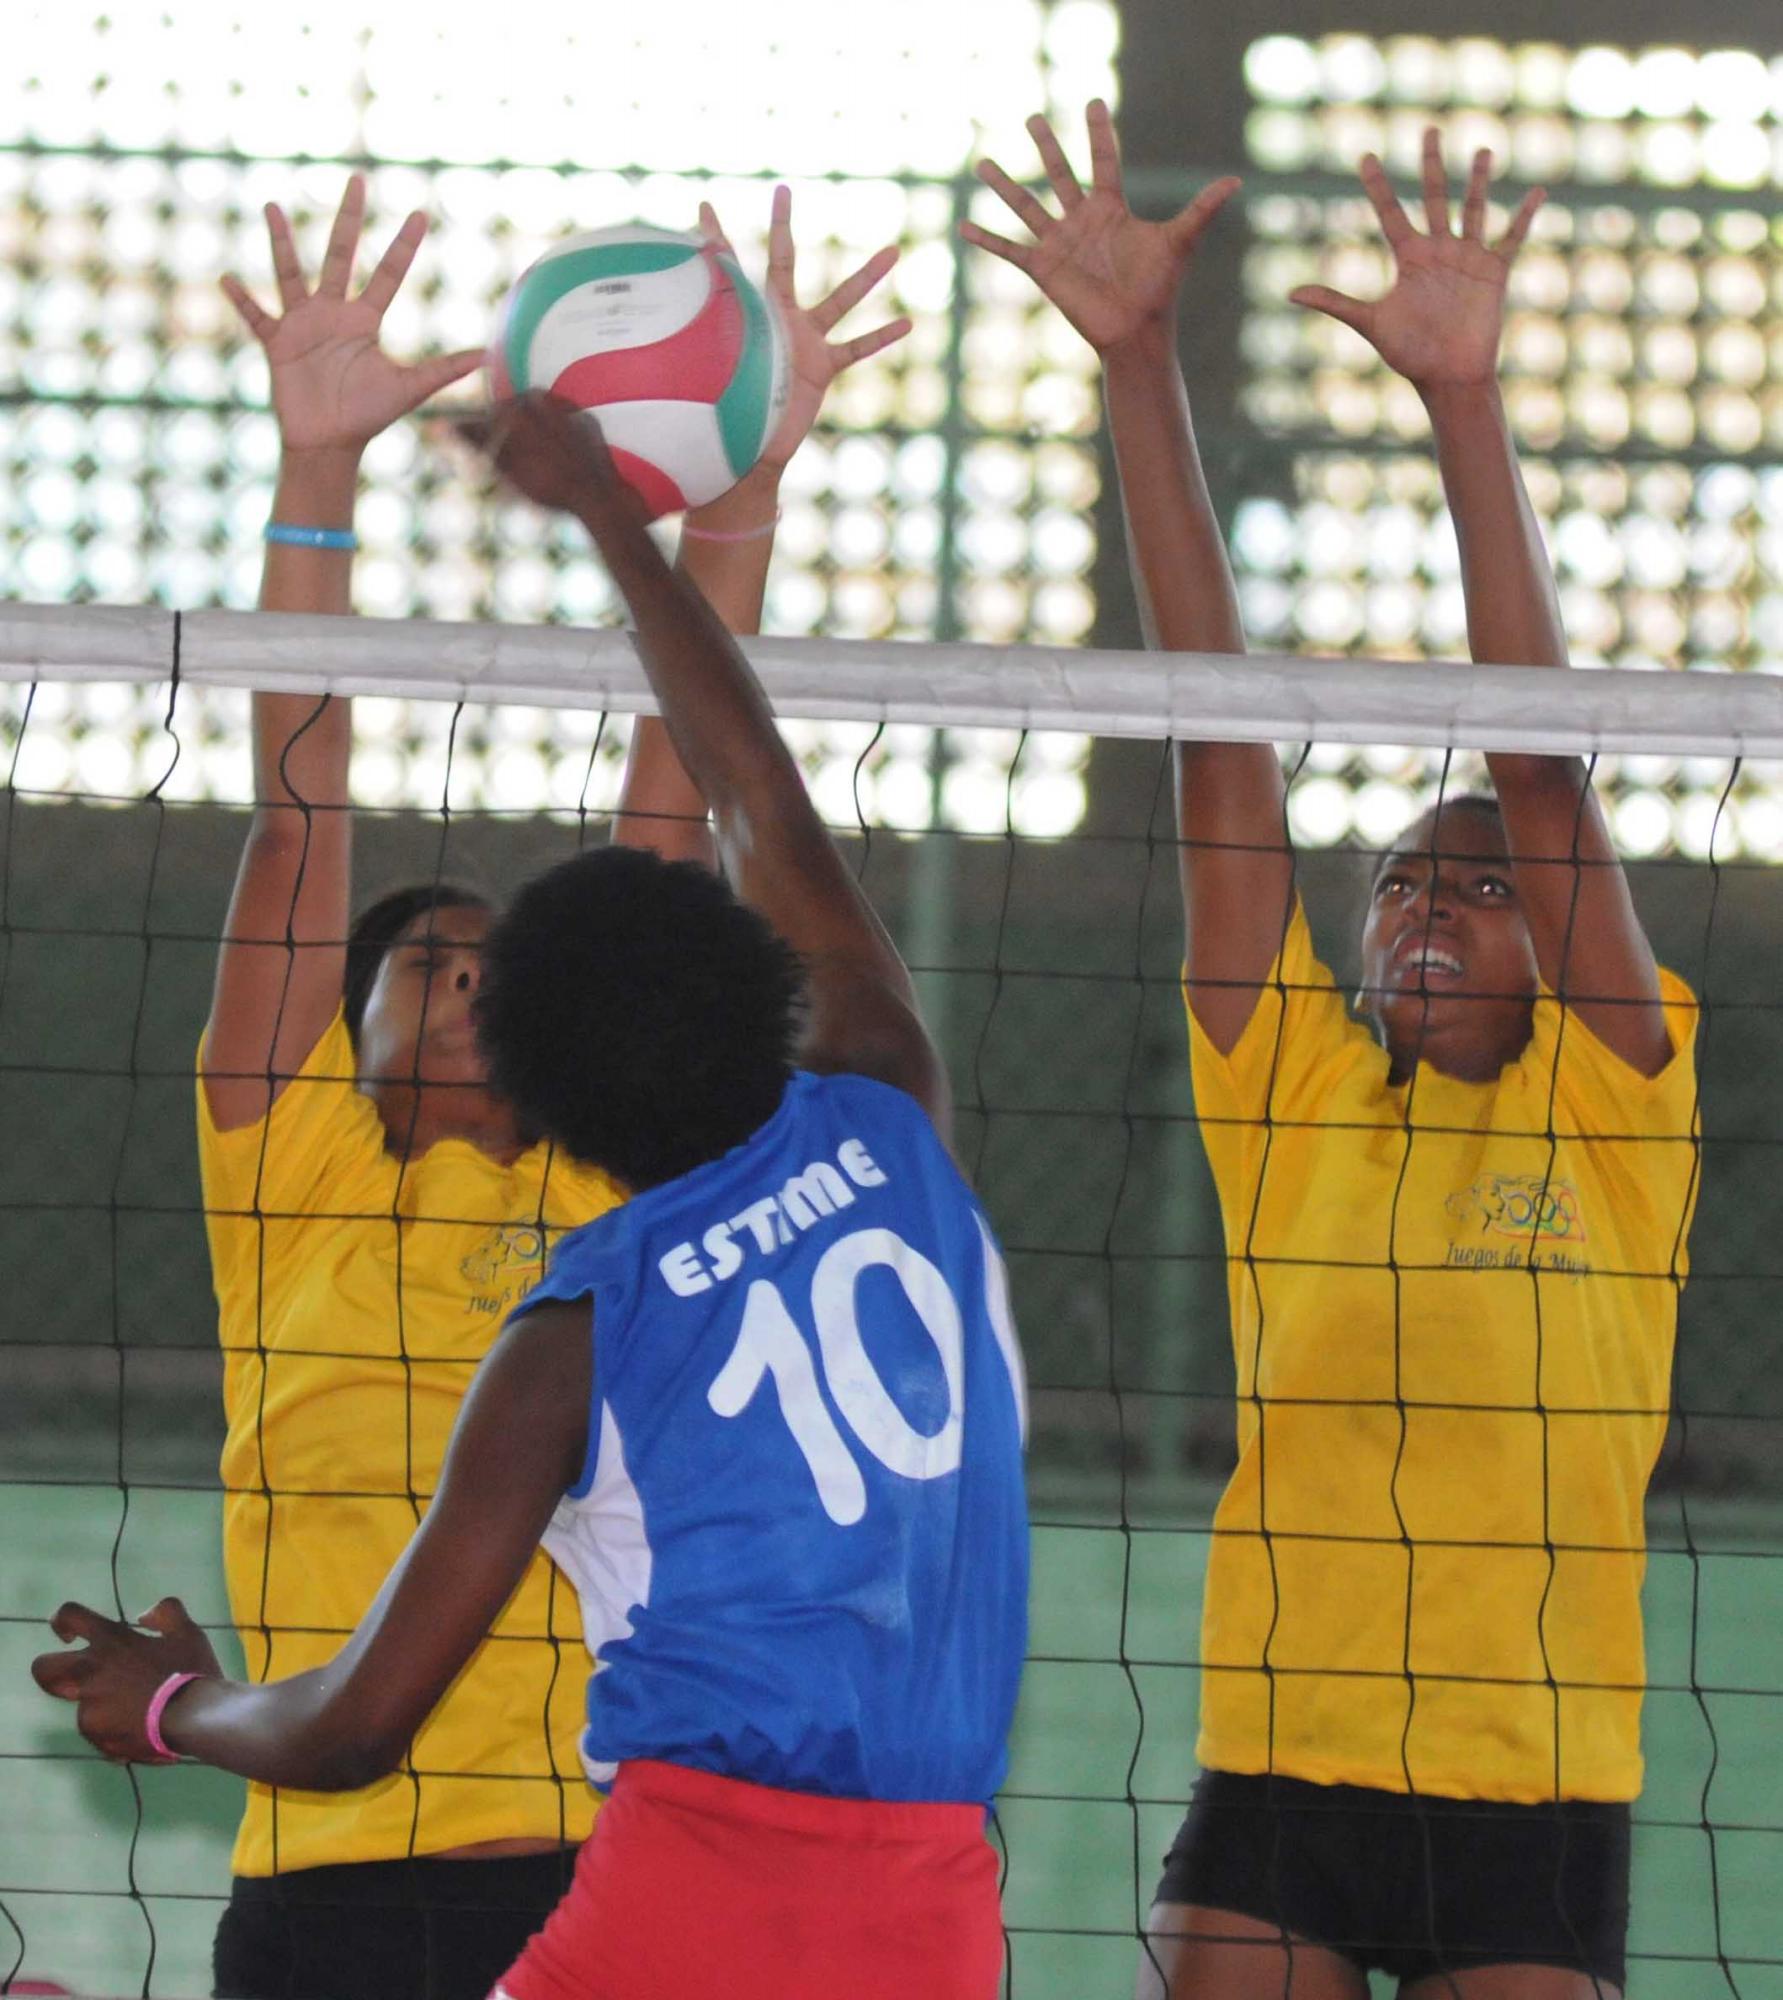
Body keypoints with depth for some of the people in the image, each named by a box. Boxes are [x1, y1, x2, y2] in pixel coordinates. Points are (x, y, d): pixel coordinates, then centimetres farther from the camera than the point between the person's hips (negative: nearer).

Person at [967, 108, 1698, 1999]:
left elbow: (1546, 766, -4)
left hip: (1533, 1790, -1)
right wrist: (1137, 368, 1)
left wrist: (1465, 397, -12)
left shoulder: (1610, 1108, 5)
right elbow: (1217, 735, 5)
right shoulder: (1294, 1098, 10)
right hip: (1273, 1766, 1)